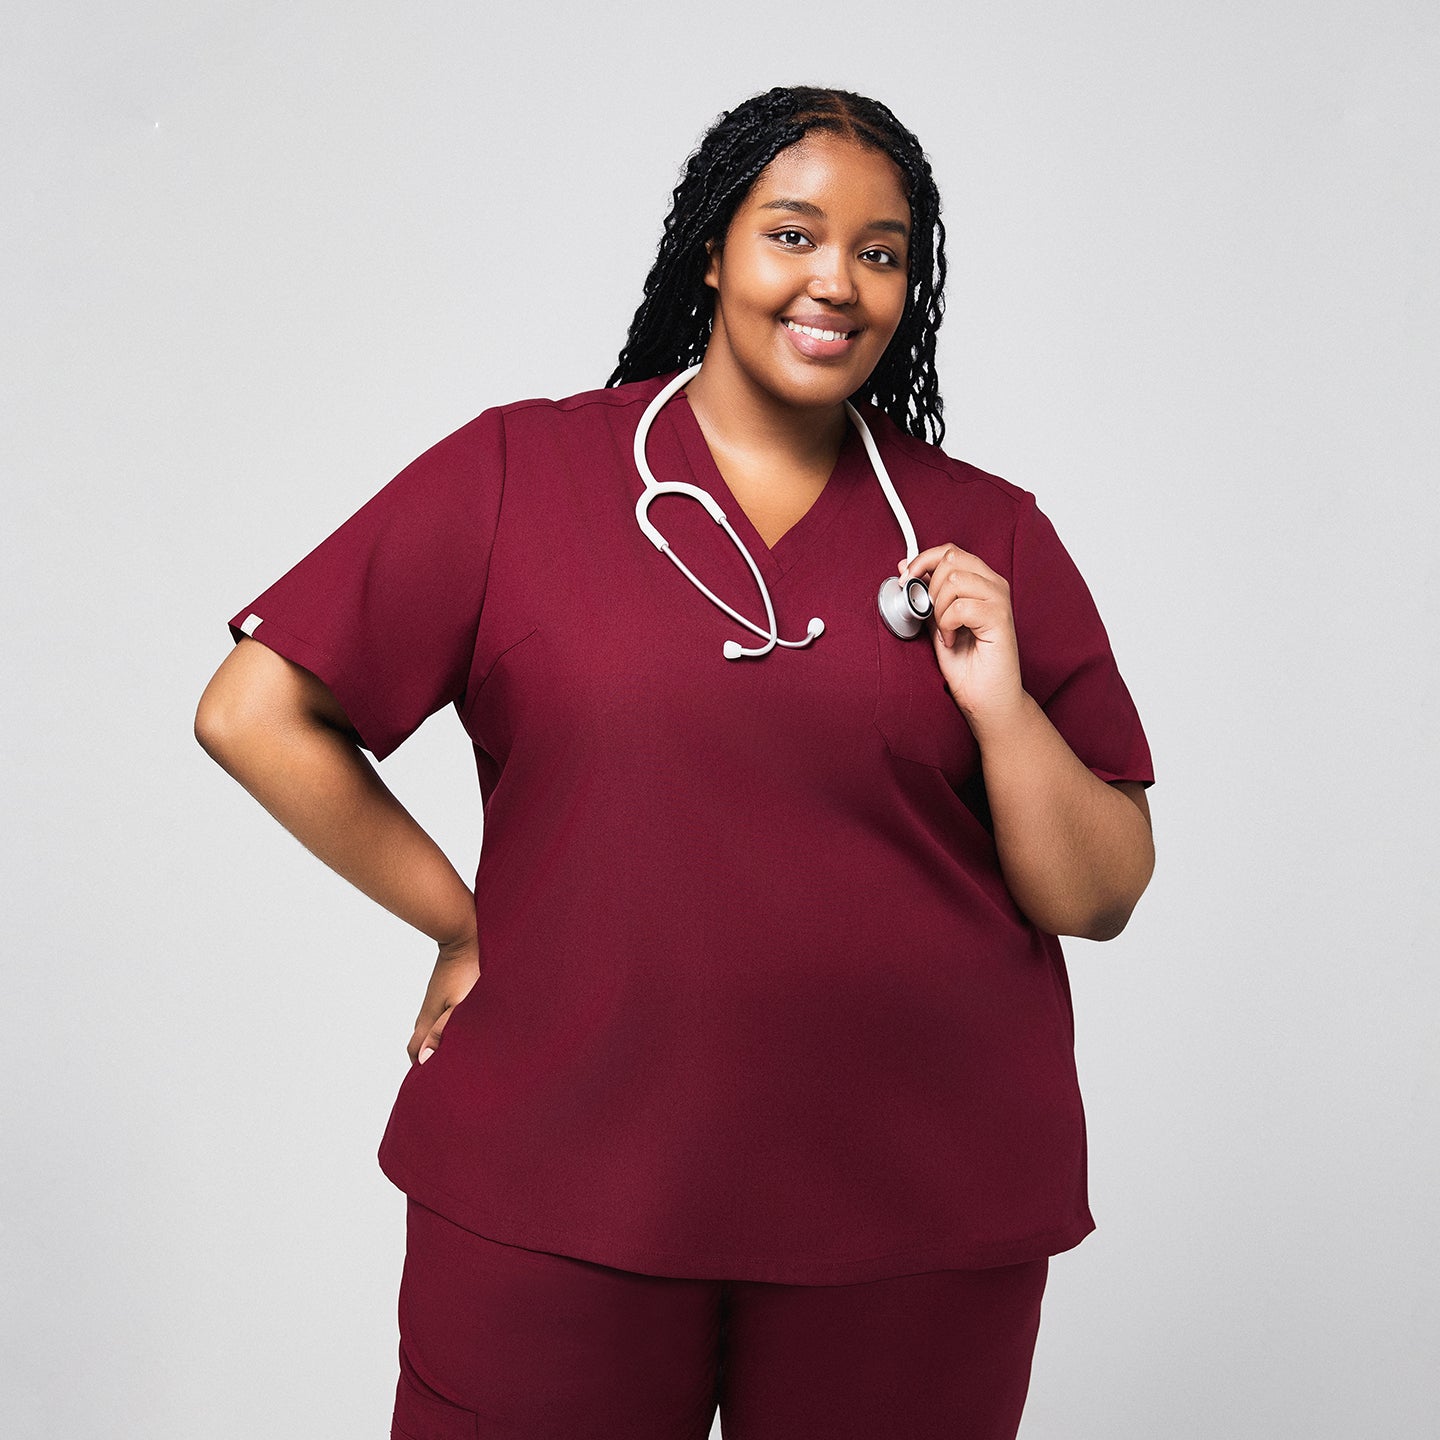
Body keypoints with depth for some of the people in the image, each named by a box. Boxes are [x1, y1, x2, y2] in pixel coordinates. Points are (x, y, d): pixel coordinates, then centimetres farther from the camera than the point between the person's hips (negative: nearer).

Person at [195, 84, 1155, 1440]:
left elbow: (1099, 899, 4)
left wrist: (1000, 705, -12)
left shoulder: (985, 535, 3)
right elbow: (253, 714, 0)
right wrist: (466, 925, 2)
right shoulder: (520, 472, -2)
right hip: (556, 1188, -1)